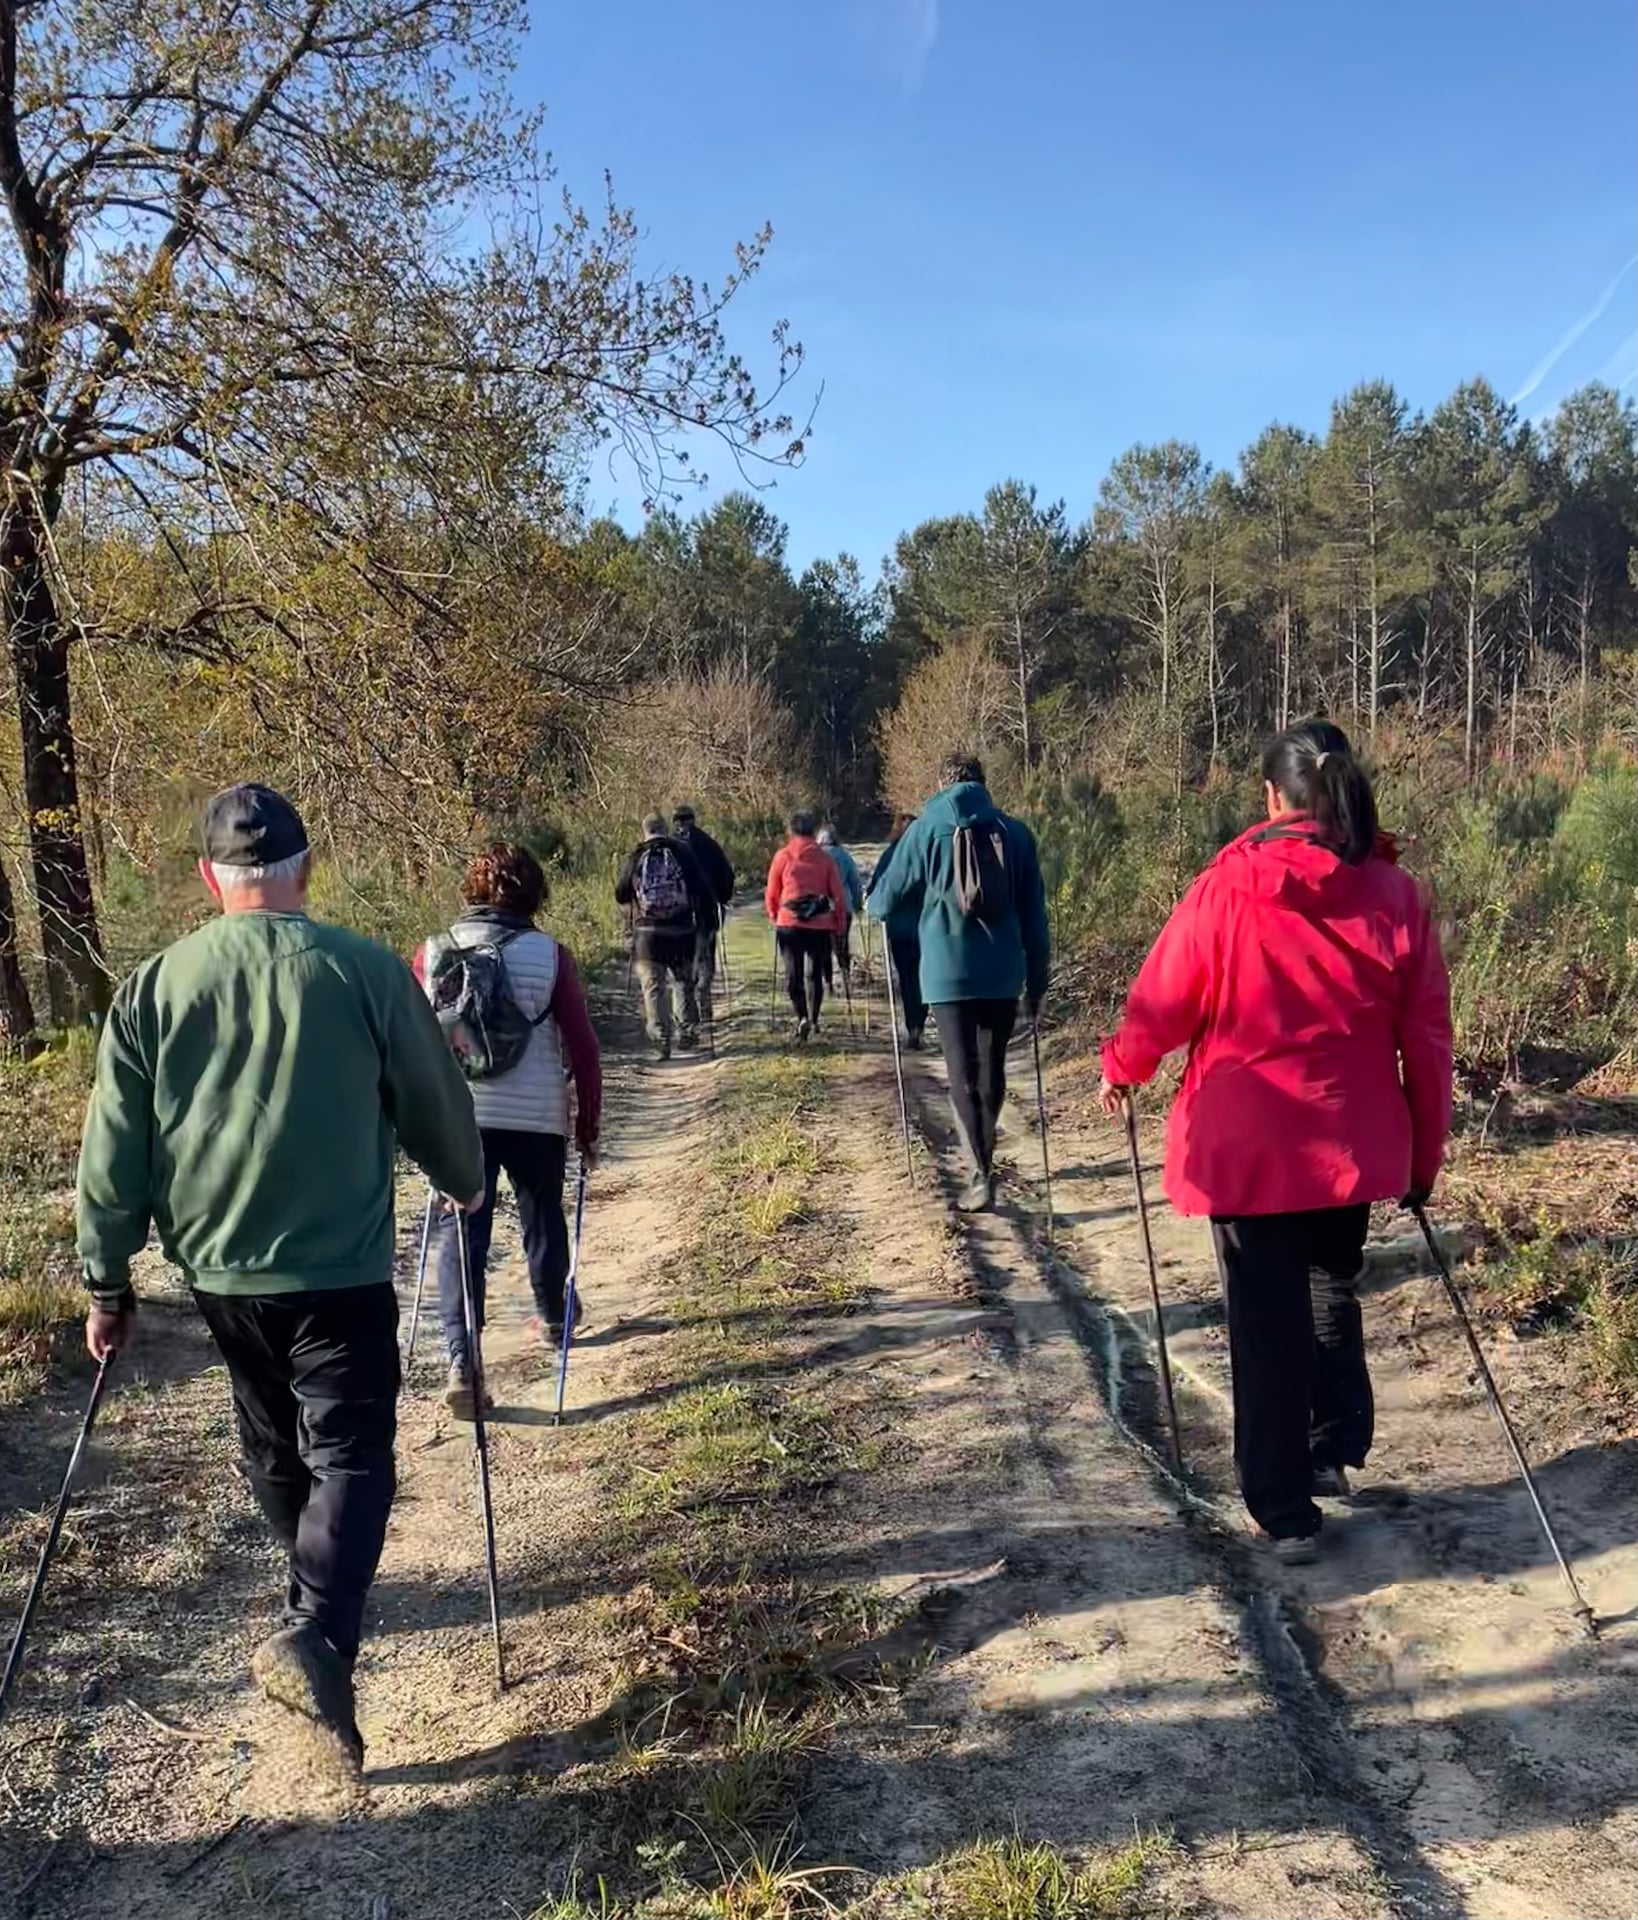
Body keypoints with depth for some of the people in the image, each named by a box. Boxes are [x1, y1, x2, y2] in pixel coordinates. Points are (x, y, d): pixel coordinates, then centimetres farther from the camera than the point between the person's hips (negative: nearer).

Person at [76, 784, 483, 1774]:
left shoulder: (153, 986, -2)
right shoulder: (368, 970, -11)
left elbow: (114, 1152, 1)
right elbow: (435, 1103, -2)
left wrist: (110, 1283, 10)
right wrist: (466, 1182, 18)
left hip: (218, 1269, 4)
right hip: (341, 1269, -4)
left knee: (274, 1449, 22)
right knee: (351, 1454, 2)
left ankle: (322, 1597, 42)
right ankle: (316, 1638, -17)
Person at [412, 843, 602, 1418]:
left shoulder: (433, 954, -1)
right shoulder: (549, 955, -5)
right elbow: (582, 1045, -5)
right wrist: (588, 1122, 5)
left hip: (456, 1116, 1)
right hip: (537, 1116, 0)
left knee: (461, 1232, 6)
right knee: (542, 1218, 21)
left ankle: (461, 1359, -5)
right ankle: (552, 1318, 42)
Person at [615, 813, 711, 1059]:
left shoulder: (636, 858, 0)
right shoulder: (682, 853, -3)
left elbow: (621, 895, 9)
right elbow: (703, 891, -5)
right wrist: (708, 920, 5)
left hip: (647, 933, 0)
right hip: (682, 931, 0)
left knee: (653, 986, 5)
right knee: (686, 983, 17)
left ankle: (660, 1039, -3)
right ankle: (687, 1032, 19)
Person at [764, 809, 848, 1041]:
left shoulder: (782, 856, 1)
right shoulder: (825, 858, 4)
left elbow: (771, 894, 6)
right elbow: (838, 895, 3)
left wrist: (774, 917, 21)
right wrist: (840, 924, 12)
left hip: (789, 924, -1)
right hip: (820, 925, 1)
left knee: (793, 974, 3)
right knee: (814, 973, 13)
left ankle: (802, 1016, -14)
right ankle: (813, 1019, 14)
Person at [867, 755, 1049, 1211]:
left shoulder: (924, 830, 0)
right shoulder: (1015, 832, 6)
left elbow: (883, 903, 4)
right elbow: (1034, 915, 7)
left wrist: (877, 904, 29)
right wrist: (1038, 980, 14)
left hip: (949, 974, -3)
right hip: (1003, 974, 3)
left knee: (963, 1074, -2)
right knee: (992, 1069, 16)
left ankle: (980, 1174, -13)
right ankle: (983, 1156, 30)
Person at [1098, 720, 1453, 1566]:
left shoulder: (1228, 888, -12)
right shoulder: (1394, 894, -4)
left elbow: (1164, 1000, -6)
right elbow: (1426, 1039, 0)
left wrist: (1121, 1069, 14)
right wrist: (1425, 1151, 11)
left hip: (1248, 1148, -3)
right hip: (1352, 1146, 3)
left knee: (1267, 1322, 8)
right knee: (1332, 1292, 26)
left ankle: (1285, 1509, 15)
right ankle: (1336, 1449, 25)